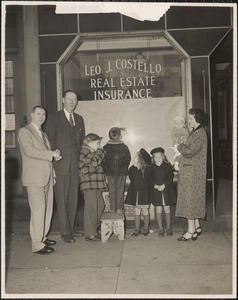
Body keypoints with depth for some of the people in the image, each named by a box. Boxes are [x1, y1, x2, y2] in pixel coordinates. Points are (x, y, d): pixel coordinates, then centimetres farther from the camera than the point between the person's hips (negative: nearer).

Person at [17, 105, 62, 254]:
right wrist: (52, 154, -16)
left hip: (47, 178, 8)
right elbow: (29, 150, -18)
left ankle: (43, 237, 25)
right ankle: (37, 245, 0)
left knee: (48, 209, 11)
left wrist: (54, 164, 13)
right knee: (38, 210, -8)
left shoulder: (44, 134, 22)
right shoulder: (24, 132, -4)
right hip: (34, 178, -8)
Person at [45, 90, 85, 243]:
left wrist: (81, 158, 9)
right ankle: (65, 232, 8)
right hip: (61, 164, -5)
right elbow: (50, 141, -3)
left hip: (76, 164, 5)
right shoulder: (54, 118, 0)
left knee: (74, 197, 11)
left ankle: (72, 228, 23)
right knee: (62, 199, -1)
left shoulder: (79, 119, 16)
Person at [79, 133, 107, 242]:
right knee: (91, 208, -6)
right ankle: (90, 234, 1)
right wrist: (100, 151, -10)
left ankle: (94, 230, 22)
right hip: (89, 185, -10)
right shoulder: (84, 152, -8)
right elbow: (94, 163, -22)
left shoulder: (93, 153, 23)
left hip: (97, 185, 10)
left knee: (100, 206, 12)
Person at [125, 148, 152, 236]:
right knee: (137, 211, 10)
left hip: (144, 193, -4)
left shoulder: (147, 169, -10)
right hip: (135, 193, 4)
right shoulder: (132, 169, 3)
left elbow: (150, 180, -9)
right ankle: (137, 229, 20)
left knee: (145, 211, 6)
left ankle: (146, 228, 21)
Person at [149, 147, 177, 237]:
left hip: (167, 190, -1)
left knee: (167, 209, 5)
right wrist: (156, 186, -18)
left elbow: (170, 177, -7)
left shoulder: (168, 166, 1)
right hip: (156, 191, 1)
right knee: (158, 210, 4)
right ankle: (160, 229, 15)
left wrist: (163, 185, -19)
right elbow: (150, 179, -1)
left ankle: (168, 228, 18)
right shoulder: (152, 168, 4)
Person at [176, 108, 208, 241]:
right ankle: (197, 227, 24)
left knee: (189, 199, -5)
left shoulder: (200, 134, -17)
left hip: (193, 172, -10)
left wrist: (180, 146, -9)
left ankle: (191, 230, 3)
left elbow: (189, 152, -24)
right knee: (193, 200, 14)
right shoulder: (195, 132, 15)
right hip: (189, 171, 10)